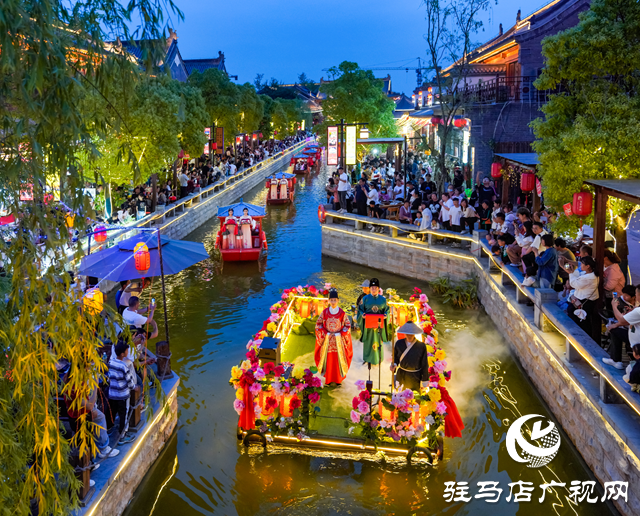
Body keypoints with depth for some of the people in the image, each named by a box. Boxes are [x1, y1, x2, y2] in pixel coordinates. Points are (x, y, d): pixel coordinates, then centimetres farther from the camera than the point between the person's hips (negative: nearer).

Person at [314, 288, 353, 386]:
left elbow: (347, 325, 1)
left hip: (339, 340, -1)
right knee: (328, 359, 5)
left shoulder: (342, 313, -5)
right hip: (327, 340, 1)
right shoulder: (325, 312, -3)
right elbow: (318, 324, 3)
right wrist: (325, 334, -7)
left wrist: (340, 334, -10)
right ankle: (328, 379, 17)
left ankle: (339, 379, 17)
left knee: (339, 358, 4)